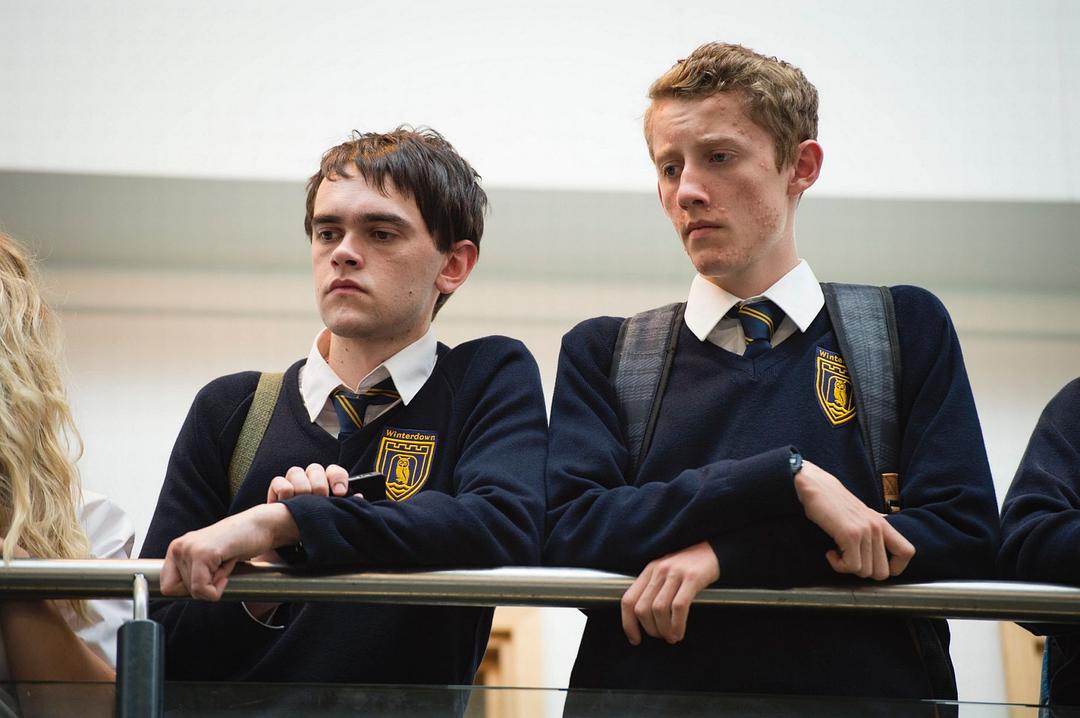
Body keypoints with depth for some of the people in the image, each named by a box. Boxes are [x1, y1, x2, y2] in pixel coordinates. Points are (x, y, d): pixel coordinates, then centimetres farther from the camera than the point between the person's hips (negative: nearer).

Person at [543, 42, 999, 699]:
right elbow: (568, 534, 0)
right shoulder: (602, 352, 15)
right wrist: (791, 477, -9)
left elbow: (965, 538, 2)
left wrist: (724, 557, -7)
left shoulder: (908, 329, 13)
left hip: (858, 691, 0)